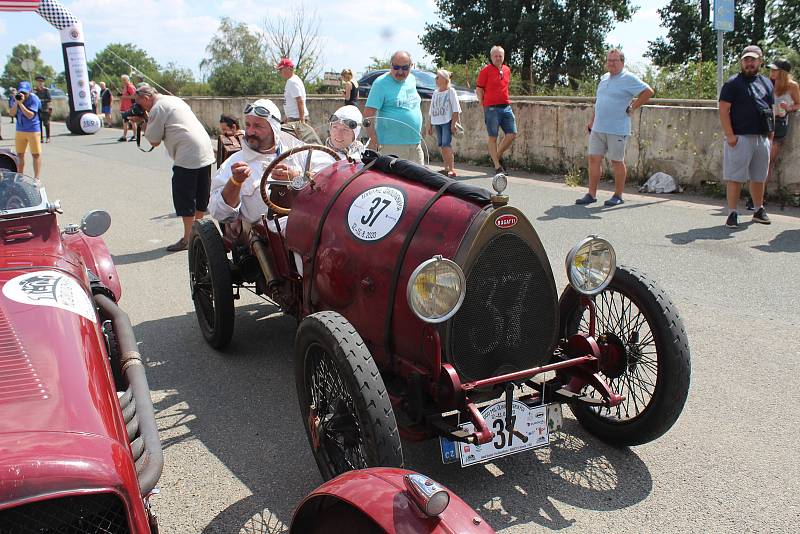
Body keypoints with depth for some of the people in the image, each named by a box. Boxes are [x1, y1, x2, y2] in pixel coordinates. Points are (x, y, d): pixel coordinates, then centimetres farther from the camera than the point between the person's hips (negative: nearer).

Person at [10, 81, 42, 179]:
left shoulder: (33, 98, -17)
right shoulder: (16, 97, -2)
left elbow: (30, 115, -24)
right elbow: (12, 113, -5)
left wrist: (21, 103, -29)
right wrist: (16, 102, -19)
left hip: (33, 130, -6)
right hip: (20, 130, 6)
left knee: (36, 154, -2)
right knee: (20, 154, 13)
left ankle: (36, 178, 3)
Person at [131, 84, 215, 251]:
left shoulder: (157, 109, -6)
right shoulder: (174, 100, 22)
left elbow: (154, 141, -1)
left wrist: (145, 121, 9)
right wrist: (146, 120, 16)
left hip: (188, 156, -9)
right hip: (206, 153, 9)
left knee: (184, 199, 0)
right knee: (200, 196, 15)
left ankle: (188, 239, 5)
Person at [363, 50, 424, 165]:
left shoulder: (412, 79, 12)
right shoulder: (381, 83, -9)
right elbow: (368, 114, -14)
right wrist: (374, 139, -19)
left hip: (415, 143, 7)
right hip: (392, 145, -7)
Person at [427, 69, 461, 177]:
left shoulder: (450, 91, -2)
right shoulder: (435, 93, 16)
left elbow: (456, 110, -6)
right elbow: (432, 111, 20)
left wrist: (453, 123, -14)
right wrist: (430, 125, 16)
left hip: (447, 122, -6)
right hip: (437, 122, 6)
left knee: (446, 144, -16)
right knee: (441, 145, 7)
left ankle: (452, 169, -16)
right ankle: (446, 168, 15)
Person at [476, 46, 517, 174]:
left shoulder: (507, 70, 14)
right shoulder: (486, 70, -3)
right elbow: (478, 89, -2)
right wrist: (484, 105, -5)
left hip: (506, 107, 6)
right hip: (491, 108, -6)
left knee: (512, 134, 1)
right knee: (493, 137, -1)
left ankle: (497, 156, 21)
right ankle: (497, 166, 4)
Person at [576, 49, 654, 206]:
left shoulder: (629, 78, -7)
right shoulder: (604, 78, 16)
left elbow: (648, 92, -11)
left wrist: (632, 108, -10)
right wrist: (592, 120, 21)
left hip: (617, 130, -7)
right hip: (598, 128, 7)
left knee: (617, 161, 1)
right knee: (594, 159, 3)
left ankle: (618, 196, 11)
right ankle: (591, 194, 8)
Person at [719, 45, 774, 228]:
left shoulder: (766, 83, 16)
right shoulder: (733, 83, -3)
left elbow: (771, 110, 21)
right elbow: (723, 110, -9)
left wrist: (771, 133, 13)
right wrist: (730, 135, -16)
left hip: (762, 138, 6)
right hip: (740, 138, -6)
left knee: (759, 177, 14)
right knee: (735, 177, -5)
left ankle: (759, 210, 26)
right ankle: (732, 213, -1)